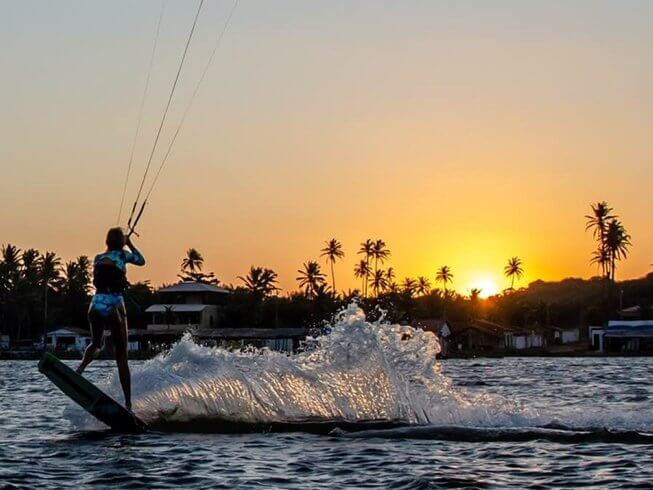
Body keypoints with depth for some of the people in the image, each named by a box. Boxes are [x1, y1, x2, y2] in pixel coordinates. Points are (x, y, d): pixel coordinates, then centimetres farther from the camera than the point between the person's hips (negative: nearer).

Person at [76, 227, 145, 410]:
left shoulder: (97, 258, 13)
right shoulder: (122, 255, 3)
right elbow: (141, 261, 18)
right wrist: (130, 244, 30)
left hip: (96, 305, 3)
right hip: (115, 306, -3)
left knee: (96, 344, 29)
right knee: (121, 357, 3)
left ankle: (82, 366, -3)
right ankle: (128, 402, -2)